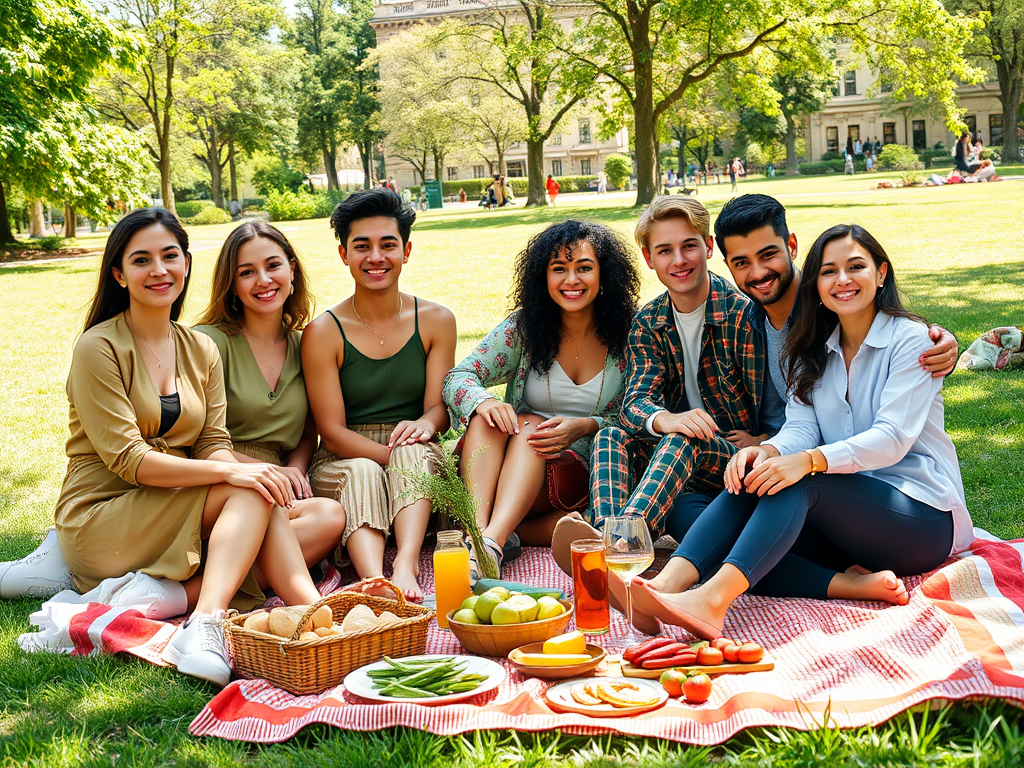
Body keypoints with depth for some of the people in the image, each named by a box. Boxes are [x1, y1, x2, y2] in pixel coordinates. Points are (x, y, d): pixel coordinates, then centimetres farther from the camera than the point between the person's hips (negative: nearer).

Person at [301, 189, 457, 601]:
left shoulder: (435, 320, 7)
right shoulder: (323, 332, -1)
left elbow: (439, 407, 1)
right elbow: (332, 430, -6)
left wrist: (424, 425, -25)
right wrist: (393, 455, -24)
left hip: (420, 460, 1)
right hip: (344, 462, -1)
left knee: (412, 448, -33)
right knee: (362, 472, -35)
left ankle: (406, 566, -53)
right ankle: (373, 579, -60)